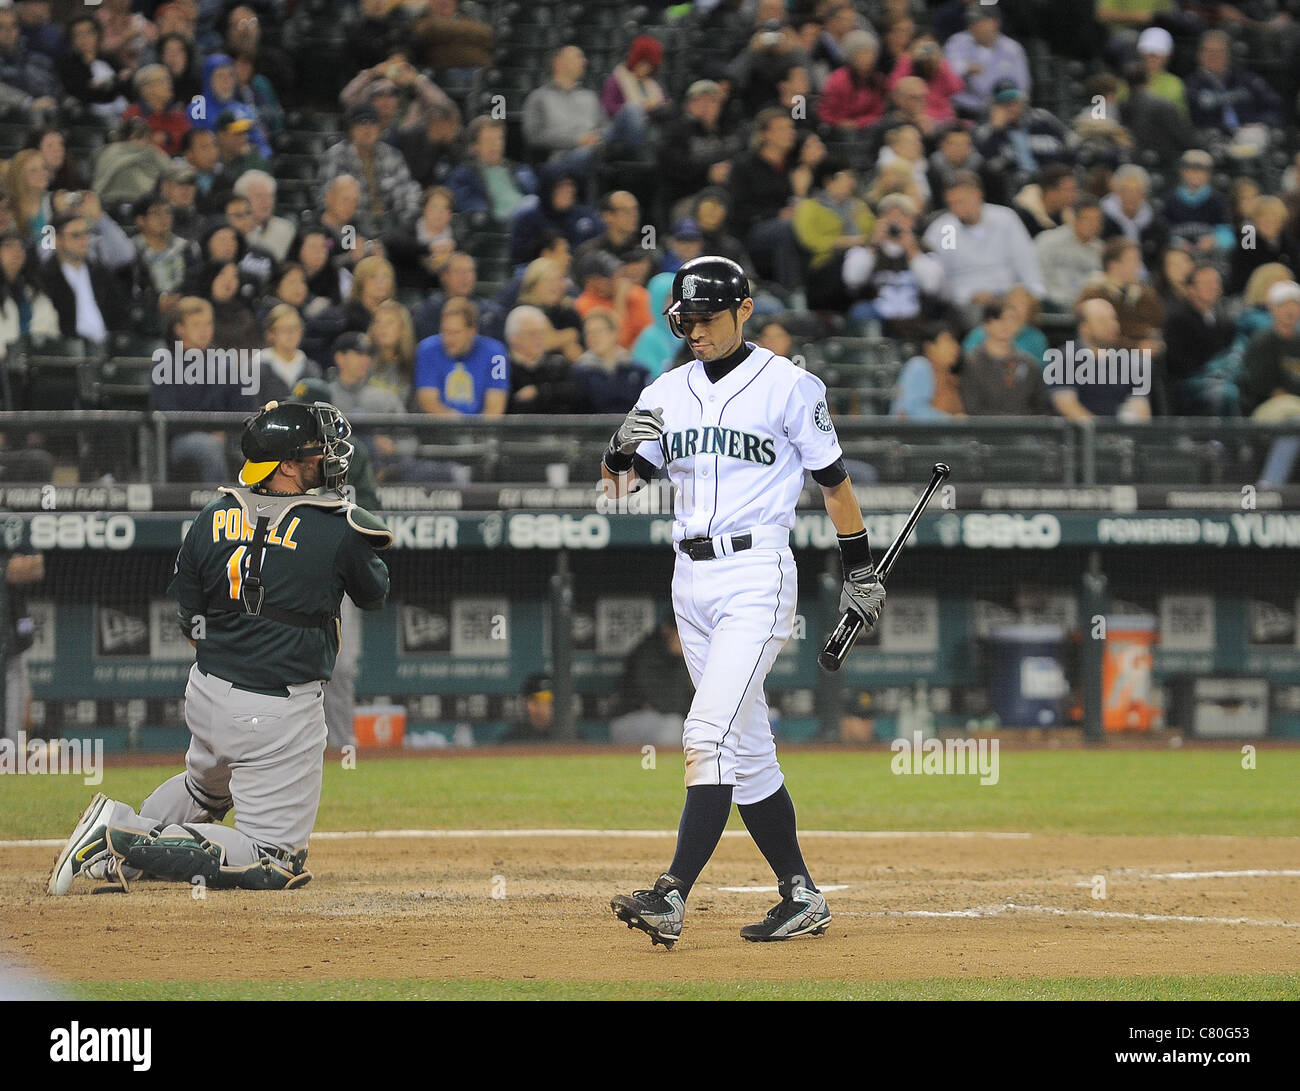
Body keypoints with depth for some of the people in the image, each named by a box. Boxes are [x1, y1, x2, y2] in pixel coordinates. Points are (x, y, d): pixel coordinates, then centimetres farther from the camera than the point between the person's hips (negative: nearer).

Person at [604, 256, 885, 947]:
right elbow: (619, 485, 8)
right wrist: (624, 449, -15)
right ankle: (801, 899, 17)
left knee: (709, 733, -18)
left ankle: (672, 896, -26)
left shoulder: (789, 386, -3)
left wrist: (860, 573, 5)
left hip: (757, 573, -7)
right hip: (691, 579, 7)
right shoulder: (668, 393, 12)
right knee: (747, 748, 10)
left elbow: (833, 480, 2)